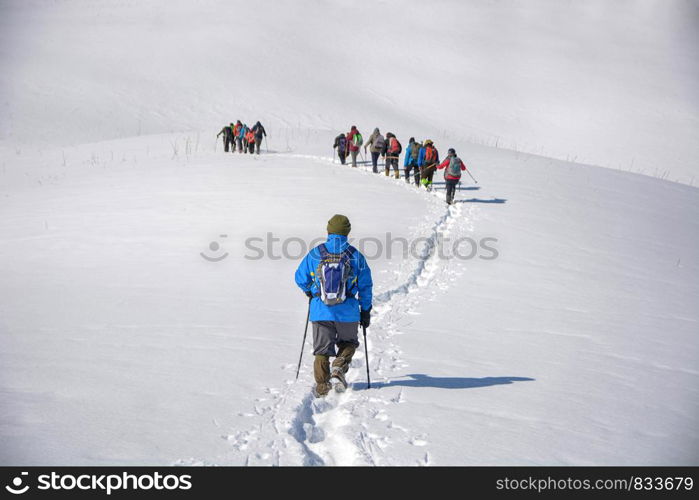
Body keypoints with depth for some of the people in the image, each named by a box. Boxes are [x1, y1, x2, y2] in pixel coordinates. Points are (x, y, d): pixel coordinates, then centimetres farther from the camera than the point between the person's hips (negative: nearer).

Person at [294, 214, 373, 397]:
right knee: (348, 343, 22)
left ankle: (322, 386, 7)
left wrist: (310, 292, 27)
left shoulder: (315, 254, -4)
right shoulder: (355, 255, -4)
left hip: (320, 311, 0)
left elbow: (300, 278, 6)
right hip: (347, 312, 0)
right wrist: (365, 310, 11)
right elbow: (365, 286, 1)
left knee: (322, 349, 12)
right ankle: (338, 370, -1)